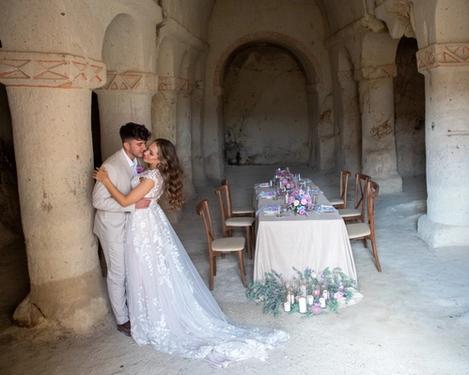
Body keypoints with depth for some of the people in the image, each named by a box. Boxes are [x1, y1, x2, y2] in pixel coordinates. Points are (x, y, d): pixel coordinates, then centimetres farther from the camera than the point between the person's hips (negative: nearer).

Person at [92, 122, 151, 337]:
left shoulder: (135, 161, -2)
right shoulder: (111, 166, -27)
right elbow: (99, 201, -29)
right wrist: (133, 205, -31)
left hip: (129, 223, 8)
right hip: (113, 227, -7)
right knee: (118, 274, 6)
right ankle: (122, 320, 21)